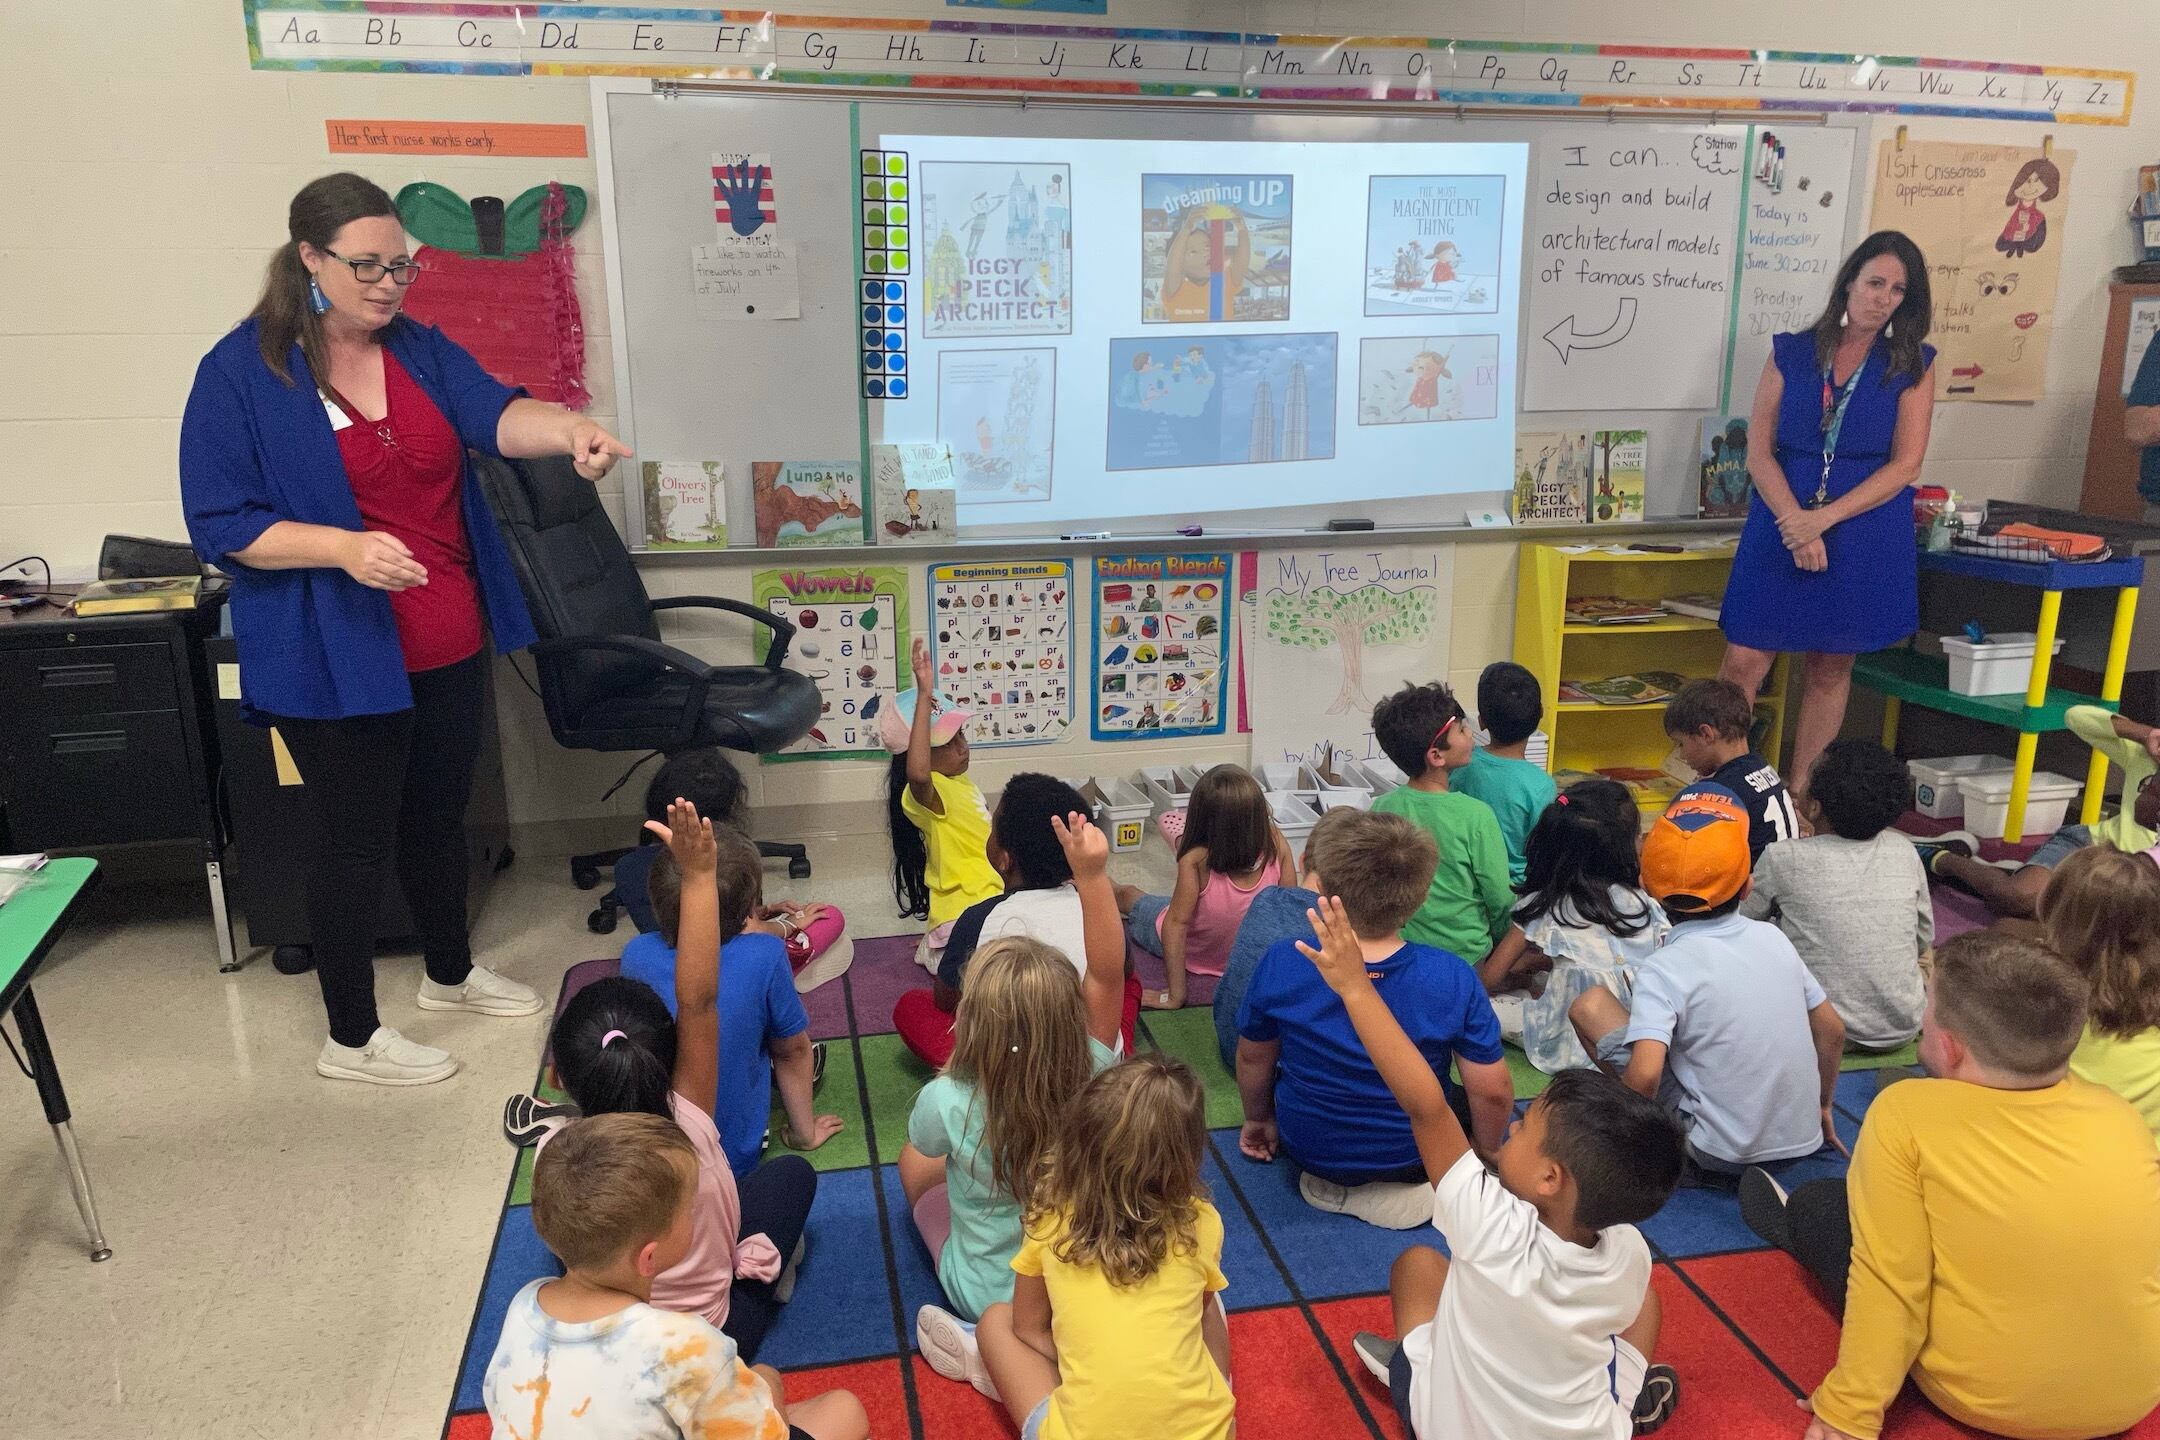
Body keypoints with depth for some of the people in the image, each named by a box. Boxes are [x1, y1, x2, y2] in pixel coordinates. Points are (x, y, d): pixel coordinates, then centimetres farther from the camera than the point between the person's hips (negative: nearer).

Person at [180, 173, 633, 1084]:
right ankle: (351, 1039, 24)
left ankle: (450, 974, 44)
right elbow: (220, 526, -13)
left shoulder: (421, 350, 4)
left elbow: (495, 414, -14)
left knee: (440, 816, 21)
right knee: (355, 842, 6)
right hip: (335, 661, -6)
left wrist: (567, 430, -37)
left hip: (450, 650, 6)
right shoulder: (241, 373, -11)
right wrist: (344, 547, -28)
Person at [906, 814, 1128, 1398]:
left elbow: (915, 1178, -8)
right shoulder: (1091, 1082, -25)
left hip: (988, 1300, -3)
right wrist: (1092, 876, -33)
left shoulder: (946, 1102, -28)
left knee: (930, 1190, 24)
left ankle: (990, 1349, 7)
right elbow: (1107, 973, -22)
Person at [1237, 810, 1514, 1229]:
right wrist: (1489, 1153, 7)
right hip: (1412, 1156, -1)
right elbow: (1492, 1092, -15)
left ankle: (1331, 1185, 13)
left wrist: (1259, 1120, 16)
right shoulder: (1454, 979, -25)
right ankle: (1402, 1185, 7)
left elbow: (1253, 1059, -5)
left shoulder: (1280, 964, -22)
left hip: (1307, 1149, 2)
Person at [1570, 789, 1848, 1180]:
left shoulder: (1664, 969, -18)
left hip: (1723, 1155, -6)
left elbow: (1643, 1077, -29)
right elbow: (1832, 1030, 8)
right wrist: (1822, 1107, 24)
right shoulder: (1773, 937, -1)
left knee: (1589, 1005, -5)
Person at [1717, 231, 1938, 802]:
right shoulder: (1790, 353, 3)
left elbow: (1905, 465, -4)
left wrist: (1823, 519, -16)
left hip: (1863, 537, 0)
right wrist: (1795, 525, -15)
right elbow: (1759, 449, -2)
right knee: (1744, 660, -4)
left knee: (1830, 668, 6)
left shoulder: (1912, 366, 2)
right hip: (1781, 529, 0)